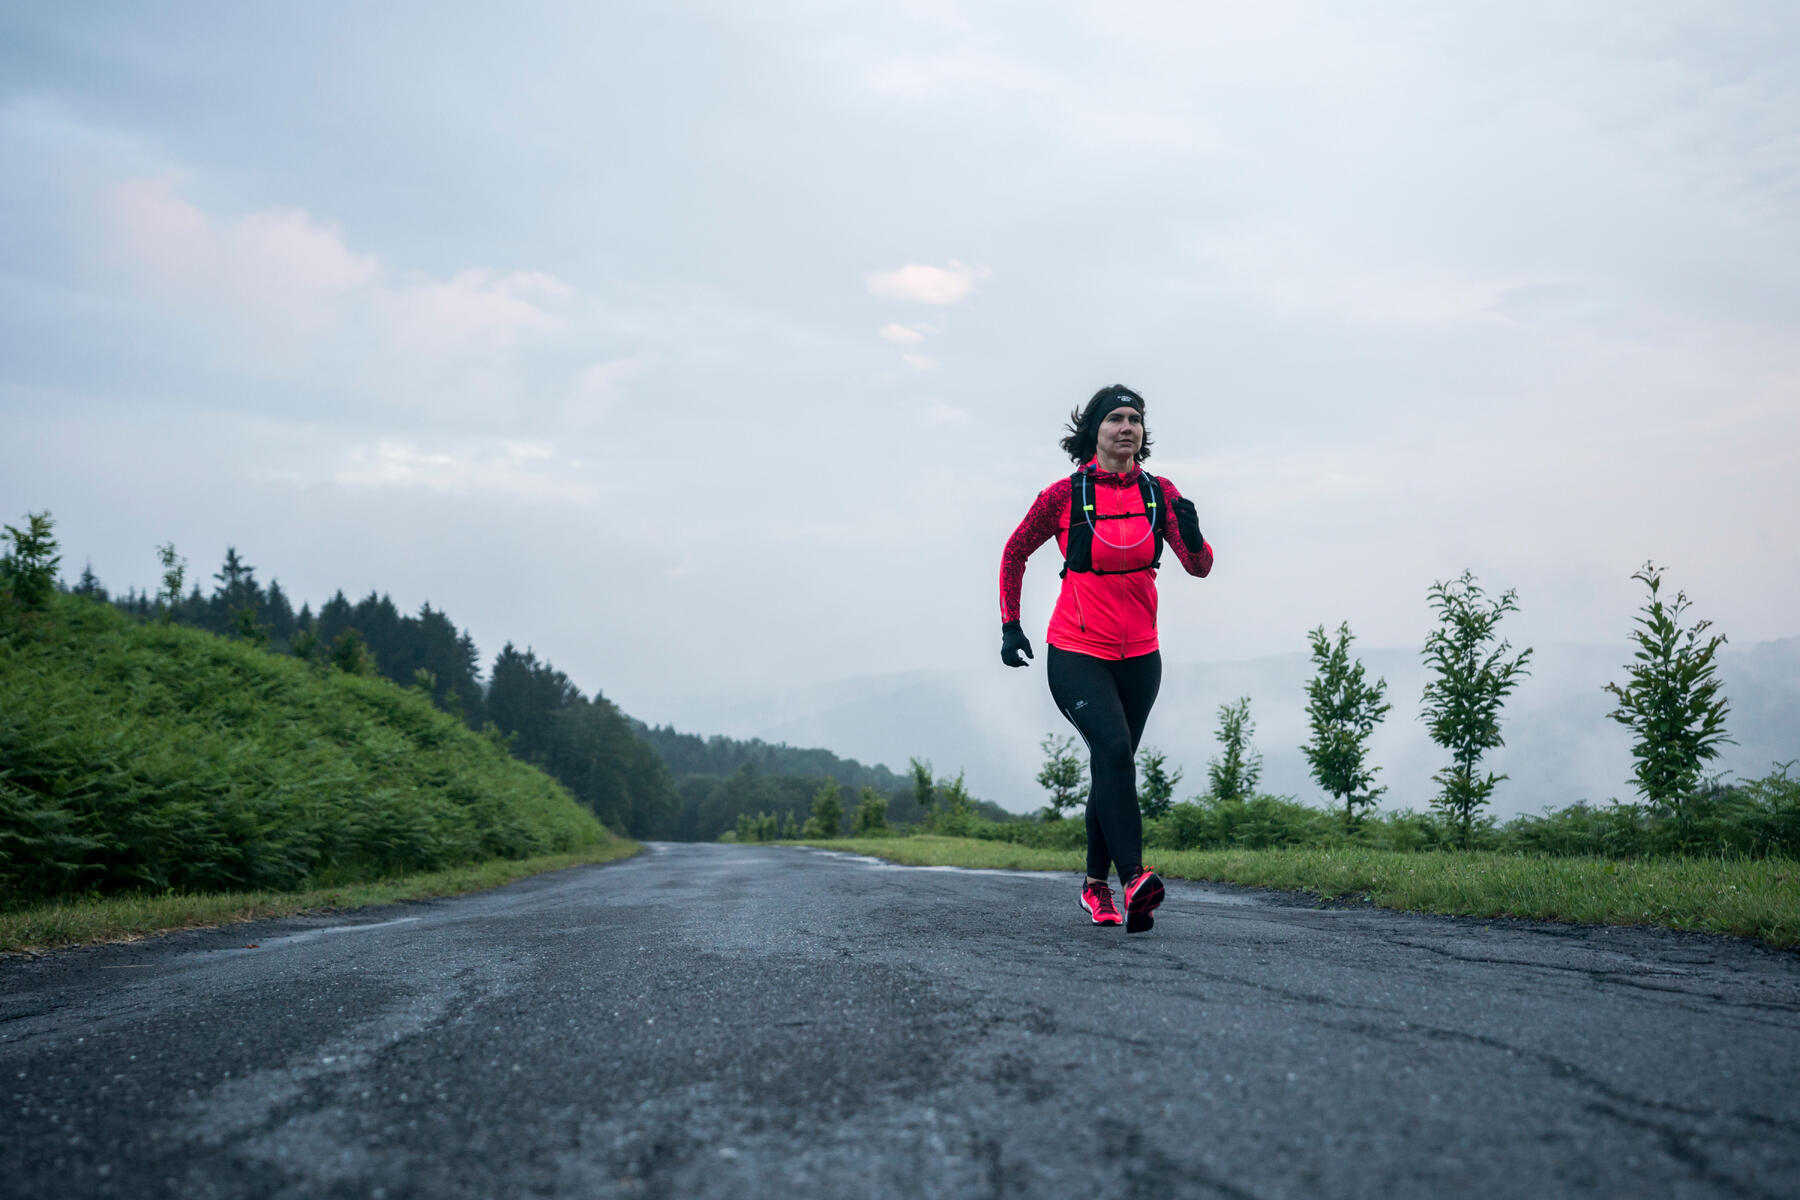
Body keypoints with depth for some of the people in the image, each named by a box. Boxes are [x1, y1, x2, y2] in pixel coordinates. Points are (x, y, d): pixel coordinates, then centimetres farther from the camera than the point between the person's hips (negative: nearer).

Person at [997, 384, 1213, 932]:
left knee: (1113, 766, 13)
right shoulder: (1065, 494, -6)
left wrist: (1192, 536, -27)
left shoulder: (1159, 492, 2)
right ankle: (1133, 878, -32)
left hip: (1139, 655, 4)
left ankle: (1097, 886, 28)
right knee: (1113, 749, -26)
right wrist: (1010, 625, 3)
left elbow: (1199, 567, -5)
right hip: (1076, 652, -4)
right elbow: (1015, 553, 8)